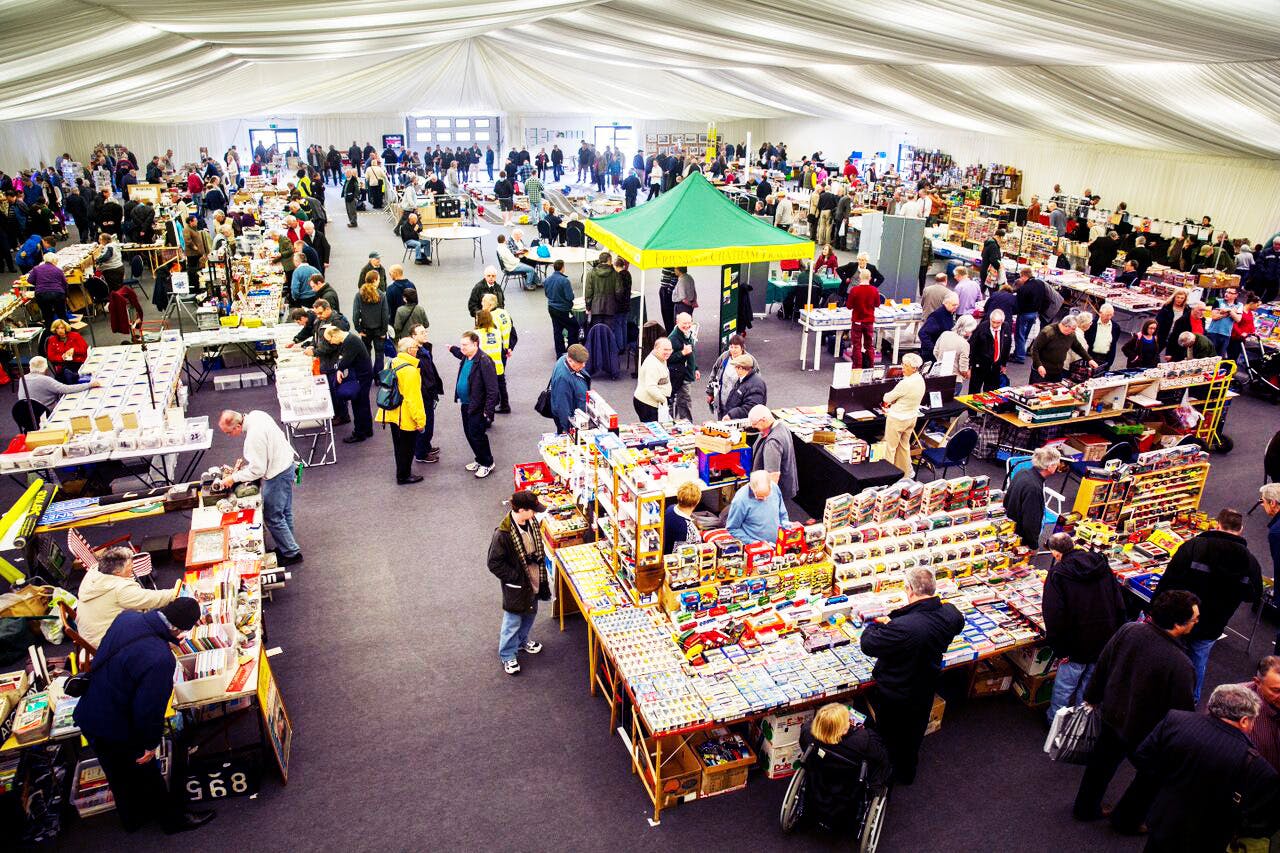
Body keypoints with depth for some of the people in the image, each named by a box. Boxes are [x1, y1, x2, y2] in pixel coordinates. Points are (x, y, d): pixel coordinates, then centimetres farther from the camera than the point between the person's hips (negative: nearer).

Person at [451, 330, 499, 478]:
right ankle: (479, 460, 35)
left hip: (478, 407, -9)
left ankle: (487, 464, 19)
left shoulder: (484, 362, -23)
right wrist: (453, 349, 30)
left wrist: (488, 411, -23)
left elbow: (492, 389, -23)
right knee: (469, 434, 18)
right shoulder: (466, 358, 4)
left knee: (477, 436, 0)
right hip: (466, 404, 9)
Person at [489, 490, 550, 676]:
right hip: (516, 586, -7)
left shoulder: (531, 523, -7)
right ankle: (507, 656, 31)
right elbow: (494, 563, -21)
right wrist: (516, 576, -20)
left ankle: (522, 641, 51)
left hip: (533, 581, 7)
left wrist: (536, 558, -4)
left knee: (530, 614, 26)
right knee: (513, 622, 10)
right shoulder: (503, 534, -30)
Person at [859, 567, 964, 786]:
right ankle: (909, 772, 54)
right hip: (926, 691, 6)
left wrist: (877, 624, -9)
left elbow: (868, 645, -29)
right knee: (915, 732, 31)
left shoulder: (902, 628, -42)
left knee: (891, 736, 22)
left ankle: (894, 774, 45)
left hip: (895, 697, -6)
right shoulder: (950, 614, -20)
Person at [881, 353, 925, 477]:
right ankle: (907, 472, 34)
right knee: (904, 445, 23)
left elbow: (887, 398, -16)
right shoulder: (920, 380, 0)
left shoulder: (906, 383, -28)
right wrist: (894, 403, 9)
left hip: (898, 419, -9)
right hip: (912, 417, 9)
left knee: (890, 447, 5)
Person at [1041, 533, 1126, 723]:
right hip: (1106, 642, 6)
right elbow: (1120, 603, 6)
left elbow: (1054, 615, -18)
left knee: (1063, 689, 10)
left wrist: (1060, 649, -10)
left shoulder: (1057, 573, -13)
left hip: (1077, 645, -6)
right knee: (1088, 687, 20)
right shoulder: (1102, 564, 3)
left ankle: (1055, 722, 23)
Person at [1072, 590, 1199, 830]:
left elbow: (1102, 665, -2)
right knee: (1153, 775, 24)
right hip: (1144, 732, -5)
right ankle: (1126, 819, 42)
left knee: (1102, 760, 27)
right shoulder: (1181, 665, -34)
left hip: (1112, 715, 6)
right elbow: (1183, 711, -21)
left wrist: (1093, 697, 15)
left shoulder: (1128, 630, -17)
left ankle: (1086, 807, 47)